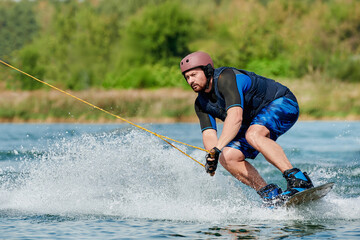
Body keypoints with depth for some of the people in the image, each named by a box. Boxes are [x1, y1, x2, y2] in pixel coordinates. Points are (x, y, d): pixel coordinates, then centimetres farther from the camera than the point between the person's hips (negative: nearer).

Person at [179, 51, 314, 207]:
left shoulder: (225, 78, -28)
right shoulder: (201, 104, -1)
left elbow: (235, 116, -41)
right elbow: (209, 134, -13)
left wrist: (217, 148, -50)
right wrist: (212, 155, -35)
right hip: (254, 122, 9)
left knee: (253, 135, -37)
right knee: (228, 158, -11)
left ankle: (299, 180, -42)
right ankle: (270, 194, -9)